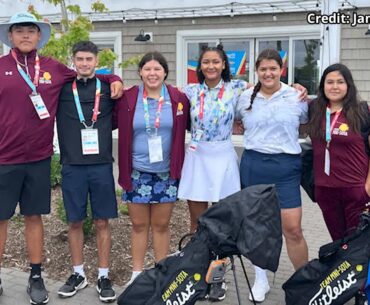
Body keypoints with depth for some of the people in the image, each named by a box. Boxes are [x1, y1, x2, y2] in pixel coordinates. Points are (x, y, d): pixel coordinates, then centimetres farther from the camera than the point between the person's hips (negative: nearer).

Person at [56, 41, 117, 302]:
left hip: (102, 165, 0)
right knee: (75, 222, 10)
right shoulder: (62, 89, 3)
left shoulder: (107, 88, 4)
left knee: (102, 222, 6)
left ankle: (104, 276, 18)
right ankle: (78, 274, 25)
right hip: (72, 166, 0)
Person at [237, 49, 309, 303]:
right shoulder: (246, 98, 6)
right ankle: (261, 280, 26)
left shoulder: (297, 97, 0)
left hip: (286, 166, -2)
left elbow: (308, 126, 14)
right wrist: (256, 139, 7)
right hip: (253, 165, 2)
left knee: (293, 229, -5)